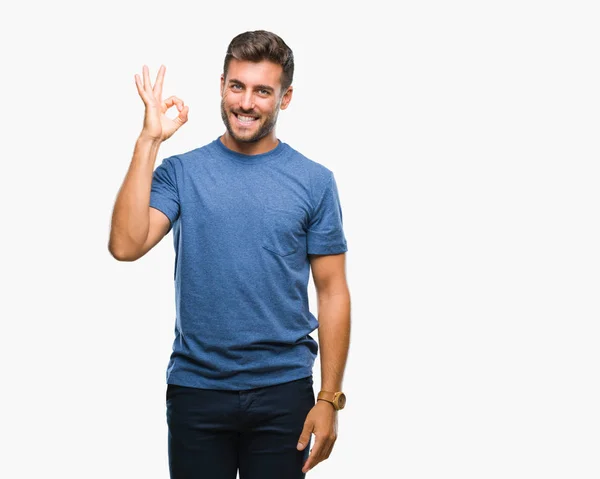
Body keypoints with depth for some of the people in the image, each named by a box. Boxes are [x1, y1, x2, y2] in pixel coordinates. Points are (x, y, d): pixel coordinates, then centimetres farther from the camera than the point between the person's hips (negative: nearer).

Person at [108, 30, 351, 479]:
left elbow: (333, 292, 1)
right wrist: (148, 141, -15)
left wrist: (329, 398, -4)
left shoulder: (315, 181, 0)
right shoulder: (180, 172, 1)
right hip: (195, 387, 0)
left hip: (283, 391, 0)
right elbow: (125, 246, -15)